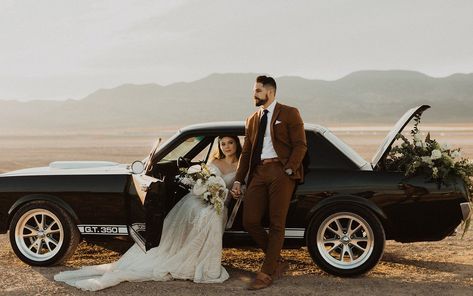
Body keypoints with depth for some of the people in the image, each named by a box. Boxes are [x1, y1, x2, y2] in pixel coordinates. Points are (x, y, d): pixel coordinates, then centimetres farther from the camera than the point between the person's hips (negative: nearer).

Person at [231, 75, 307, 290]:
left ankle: (267, 273, 3)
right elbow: (246, 153, 20)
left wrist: (288, 170, -14)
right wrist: (238, 180, 12)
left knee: (277, 224, -4)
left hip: (281, 172, -6)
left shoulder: (289, 114, 4)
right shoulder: (252, 120, 21)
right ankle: (278, 262, 16)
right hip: (258, 173, 6)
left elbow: (300, 145, -2)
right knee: (250, 222, -2)